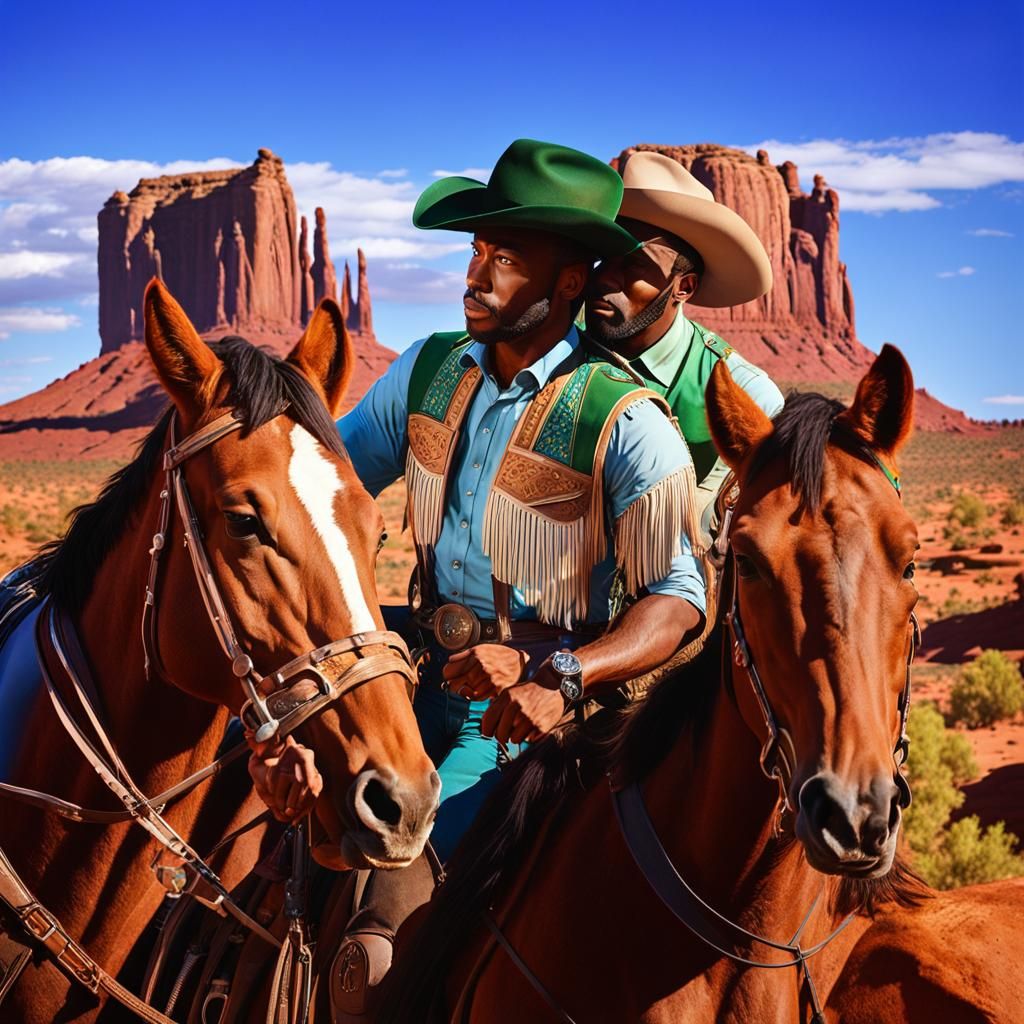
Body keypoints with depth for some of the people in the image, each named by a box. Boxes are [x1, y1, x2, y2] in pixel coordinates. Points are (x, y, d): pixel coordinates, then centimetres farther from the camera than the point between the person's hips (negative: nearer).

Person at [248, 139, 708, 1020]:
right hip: (429, 677, 7)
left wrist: (561, 680, -30)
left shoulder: (625, 423, -13)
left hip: (529, 711, -7)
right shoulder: (428, 373, 4)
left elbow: (680, 600, -12)